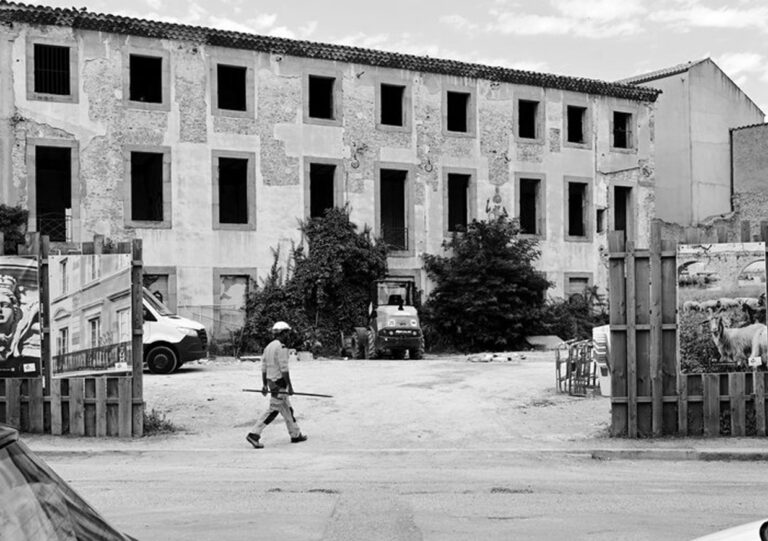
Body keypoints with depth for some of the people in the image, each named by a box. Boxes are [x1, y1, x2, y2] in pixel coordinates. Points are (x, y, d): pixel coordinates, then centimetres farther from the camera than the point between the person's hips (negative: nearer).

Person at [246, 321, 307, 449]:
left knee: (287, 409, 16)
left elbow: (264, 368, 14)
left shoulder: (268, 347, 11)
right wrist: (290, 386, -15)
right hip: (279, 383, -10)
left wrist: (264, 385, 18)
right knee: (273, 410, -6)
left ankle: (295, 435, 24)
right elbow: (284, 369, -19)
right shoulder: (281, 347, -16)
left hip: (271, 381, 10)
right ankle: (254, 434, -7)